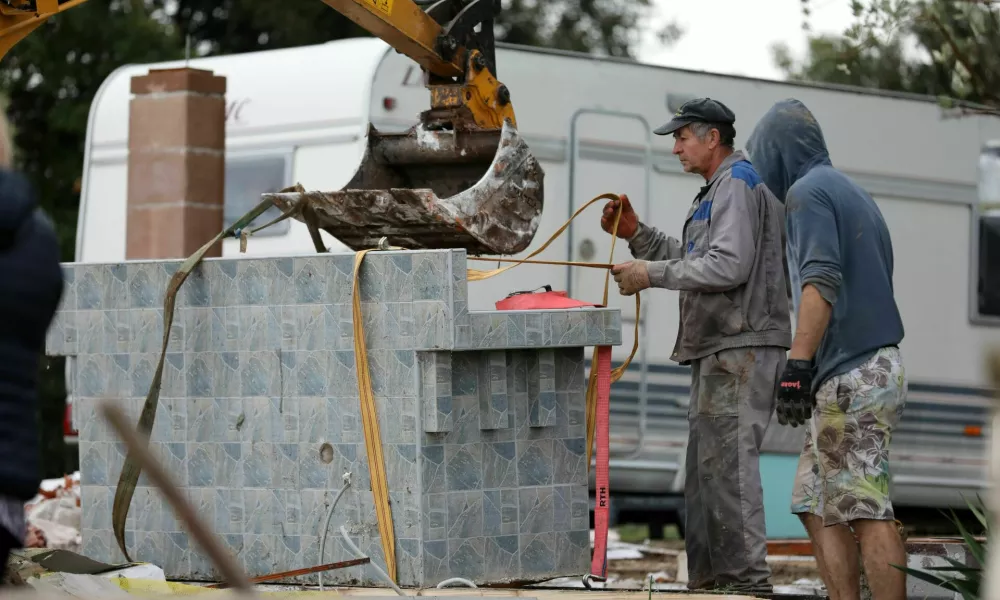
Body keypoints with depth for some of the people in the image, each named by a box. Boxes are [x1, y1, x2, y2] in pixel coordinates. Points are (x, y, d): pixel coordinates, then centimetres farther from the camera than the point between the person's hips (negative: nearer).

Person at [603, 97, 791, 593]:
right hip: (721, 349, 11)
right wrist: (637, 234, 16)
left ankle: (747, 580, -15)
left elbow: (729, 265, -21)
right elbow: (694, 260, 24)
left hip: (741, 348, -11)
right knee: (705, 466, 11)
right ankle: (707, 582, 15)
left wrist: (652, 274, -16)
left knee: (727, 464, -14)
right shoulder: (718, 189, 25)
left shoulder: (737, 184, -10)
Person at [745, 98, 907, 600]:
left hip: (848, 378, -10)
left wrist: (797, 366, -26)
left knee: (866, 512, -11)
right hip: (875, 366, 10)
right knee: (817, 507, 9)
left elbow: (821, 282, -19)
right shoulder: (854, 195, 23)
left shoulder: (807, 192, -6)